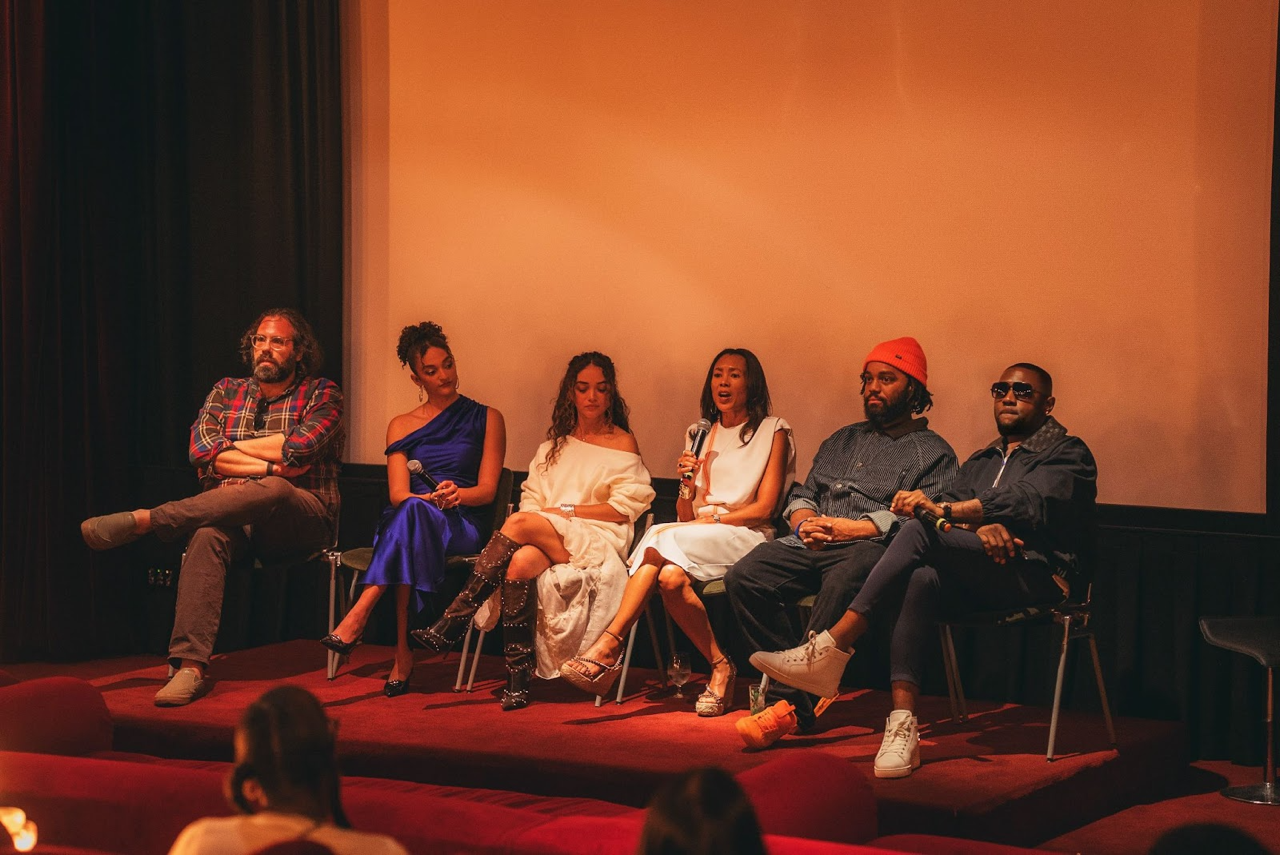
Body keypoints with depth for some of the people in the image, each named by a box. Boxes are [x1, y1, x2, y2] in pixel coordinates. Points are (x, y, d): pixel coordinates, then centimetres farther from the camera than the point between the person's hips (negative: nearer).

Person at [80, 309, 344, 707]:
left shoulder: (321, 394, 8)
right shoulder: (226, 391, 18)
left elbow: (299, 447, -12)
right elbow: (202, 451, 1)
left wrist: (233, 447, -2)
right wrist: (271, 464, -9)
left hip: (302, 518, -2)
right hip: (234, 517, 3)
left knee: (273, 491, -39)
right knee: (207, 536, -34)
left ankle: (144, 520, -37)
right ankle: (190, 666, -44)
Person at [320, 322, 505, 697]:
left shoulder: (487, 419, 14)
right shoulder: (402, 426, 18)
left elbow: (487, 490, 5)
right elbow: (398, 493, 4)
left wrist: (456, 493, -18)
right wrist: (432, 498, -18)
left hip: (460, 528, -1)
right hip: (407, 522, 1)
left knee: (414, 513, -39)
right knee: (411, 510, -40)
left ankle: (358, 616, -52)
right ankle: (403, 653, -50)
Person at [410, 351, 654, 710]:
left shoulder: (622, 443, 9)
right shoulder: (555, 445, 24)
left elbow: (624, 508, -1)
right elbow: (532, 499, 16)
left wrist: (565, 510, -7)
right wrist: (537, 513, -8)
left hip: (597, 542, -4)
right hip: (545, 541, 4)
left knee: (521, 523, -32)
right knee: (520, 563, -35)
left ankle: (451, 625, -33)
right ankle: (517, 678, -37)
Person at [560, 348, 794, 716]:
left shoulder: (772, 431, 5)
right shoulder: (700, 434, 20)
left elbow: (764, 508, -3)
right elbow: (685, 517, 15)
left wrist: (710, 519, -9)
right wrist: (687, 484, -5)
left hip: (749, 538, -4)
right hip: (696, 539, 4)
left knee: (662, 540, -31)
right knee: (671, 574, -32)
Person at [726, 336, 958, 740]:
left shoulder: (931, 451, 10)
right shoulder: (842, 441, 32)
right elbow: (802, 494, 30)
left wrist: (848, 528, -13)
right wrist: (805, 522, 4)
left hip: (871, 546, -6)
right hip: (812, 546, 6)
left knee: (841, 585, -42)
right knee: (744, 577, -23)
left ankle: (794, 707, -39)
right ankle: (791, 692, -25)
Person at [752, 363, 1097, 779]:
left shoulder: (1067, 454, 6)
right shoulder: (981, 461, 29)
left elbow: (1028, 503, -14)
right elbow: (954, 500, 9)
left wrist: (942, 510, -24)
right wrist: (980, 526, -16)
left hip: (1040, 576, -6)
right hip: (979, 580, 6)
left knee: (920, 534, -27)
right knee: (923, 578, -32)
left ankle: (830, 651, -29)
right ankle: (902, 725, -41)